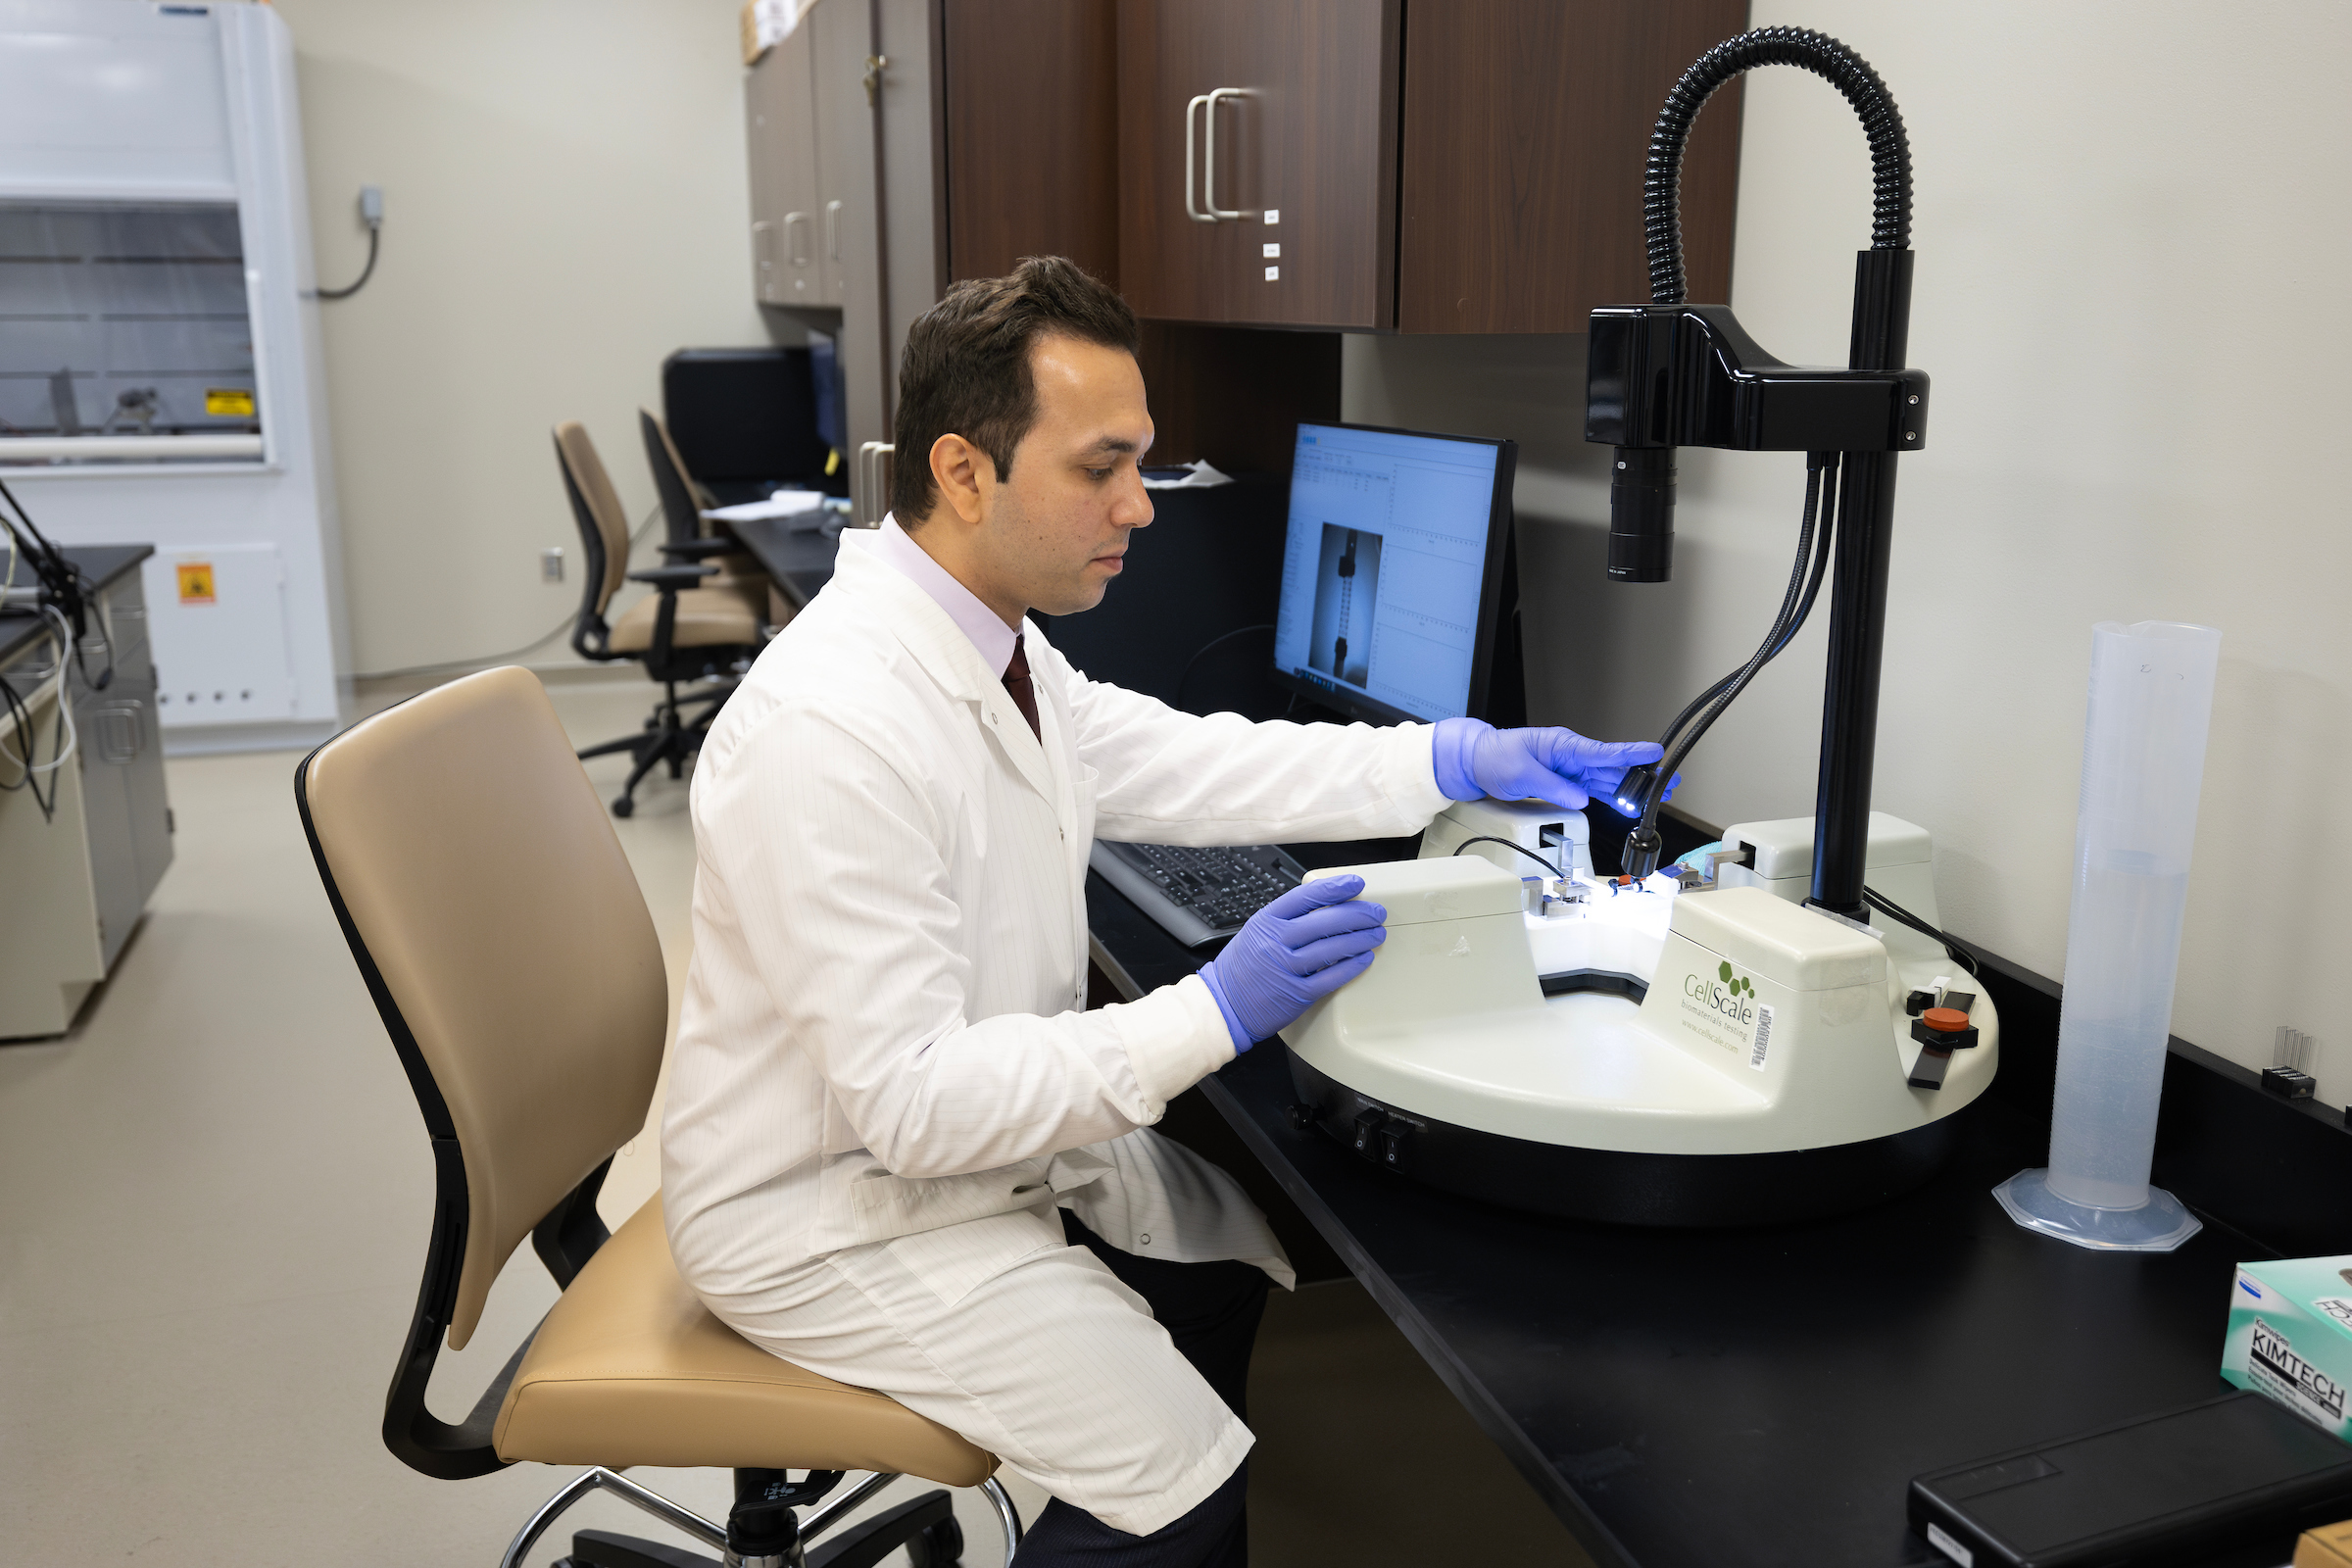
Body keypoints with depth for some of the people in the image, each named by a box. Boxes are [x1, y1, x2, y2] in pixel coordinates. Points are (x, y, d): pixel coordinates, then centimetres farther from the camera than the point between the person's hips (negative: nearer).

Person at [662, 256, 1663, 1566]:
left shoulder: (993, 639, -3)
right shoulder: (828, 728, -31)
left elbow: (1192, 765, 7)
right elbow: (912, 1098, -30)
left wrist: (1465, 758, 1)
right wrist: (1215, 1011, -31)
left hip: (980, 1118, 9)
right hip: (836, 1210, -9)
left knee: (1254, 1251, 14)